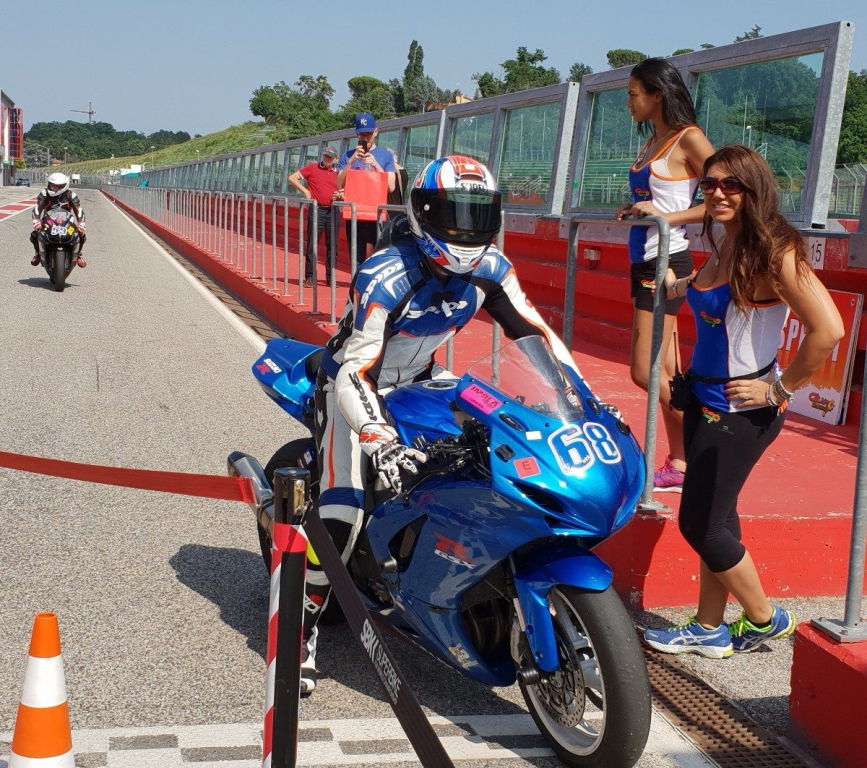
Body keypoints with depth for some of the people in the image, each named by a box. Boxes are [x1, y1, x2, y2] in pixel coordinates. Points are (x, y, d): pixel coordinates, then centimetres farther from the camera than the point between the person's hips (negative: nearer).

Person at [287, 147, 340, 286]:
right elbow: (292, 178, 3)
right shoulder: (312, 168, 3)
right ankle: (310, 277, 3)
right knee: (312, 244, -1)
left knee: (332, 245, 5)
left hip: (333, 211, 3)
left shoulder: (338, 173, 11)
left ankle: (330, 277, 12)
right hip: (317, 210, -3)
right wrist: (305, 191, -5)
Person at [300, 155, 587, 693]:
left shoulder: (490, 269, -13)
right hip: (354, 385, -6)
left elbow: (535, 331, -6)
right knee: (343, 512, -21)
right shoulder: (384, 278, -31)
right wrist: (381, 440, -51)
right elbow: (355, 371, -35)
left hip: (421, 382, 6)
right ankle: (302, 626, -3)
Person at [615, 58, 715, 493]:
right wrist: (635, 209, 6)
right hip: (645, 262, 9)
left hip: (666, 262, -9)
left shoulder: (688, 139, -10)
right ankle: (678, 466, 15)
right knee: (665, 372, 10)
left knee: (645, 372, -9)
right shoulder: (652, 140, 15)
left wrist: (668, 216, -20)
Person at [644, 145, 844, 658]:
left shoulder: (774, 253, -20)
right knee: (713, 520, 14)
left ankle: (765, 620, 20)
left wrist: (780, 389, -20)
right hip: (707, 400, 8)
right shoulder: (723, 250, 6)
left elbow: (828, 330, -29)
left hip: (743, 411, -8)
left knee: (701, 525, 0)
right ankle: (709, 630, 27)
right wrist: (678, 286, 23)